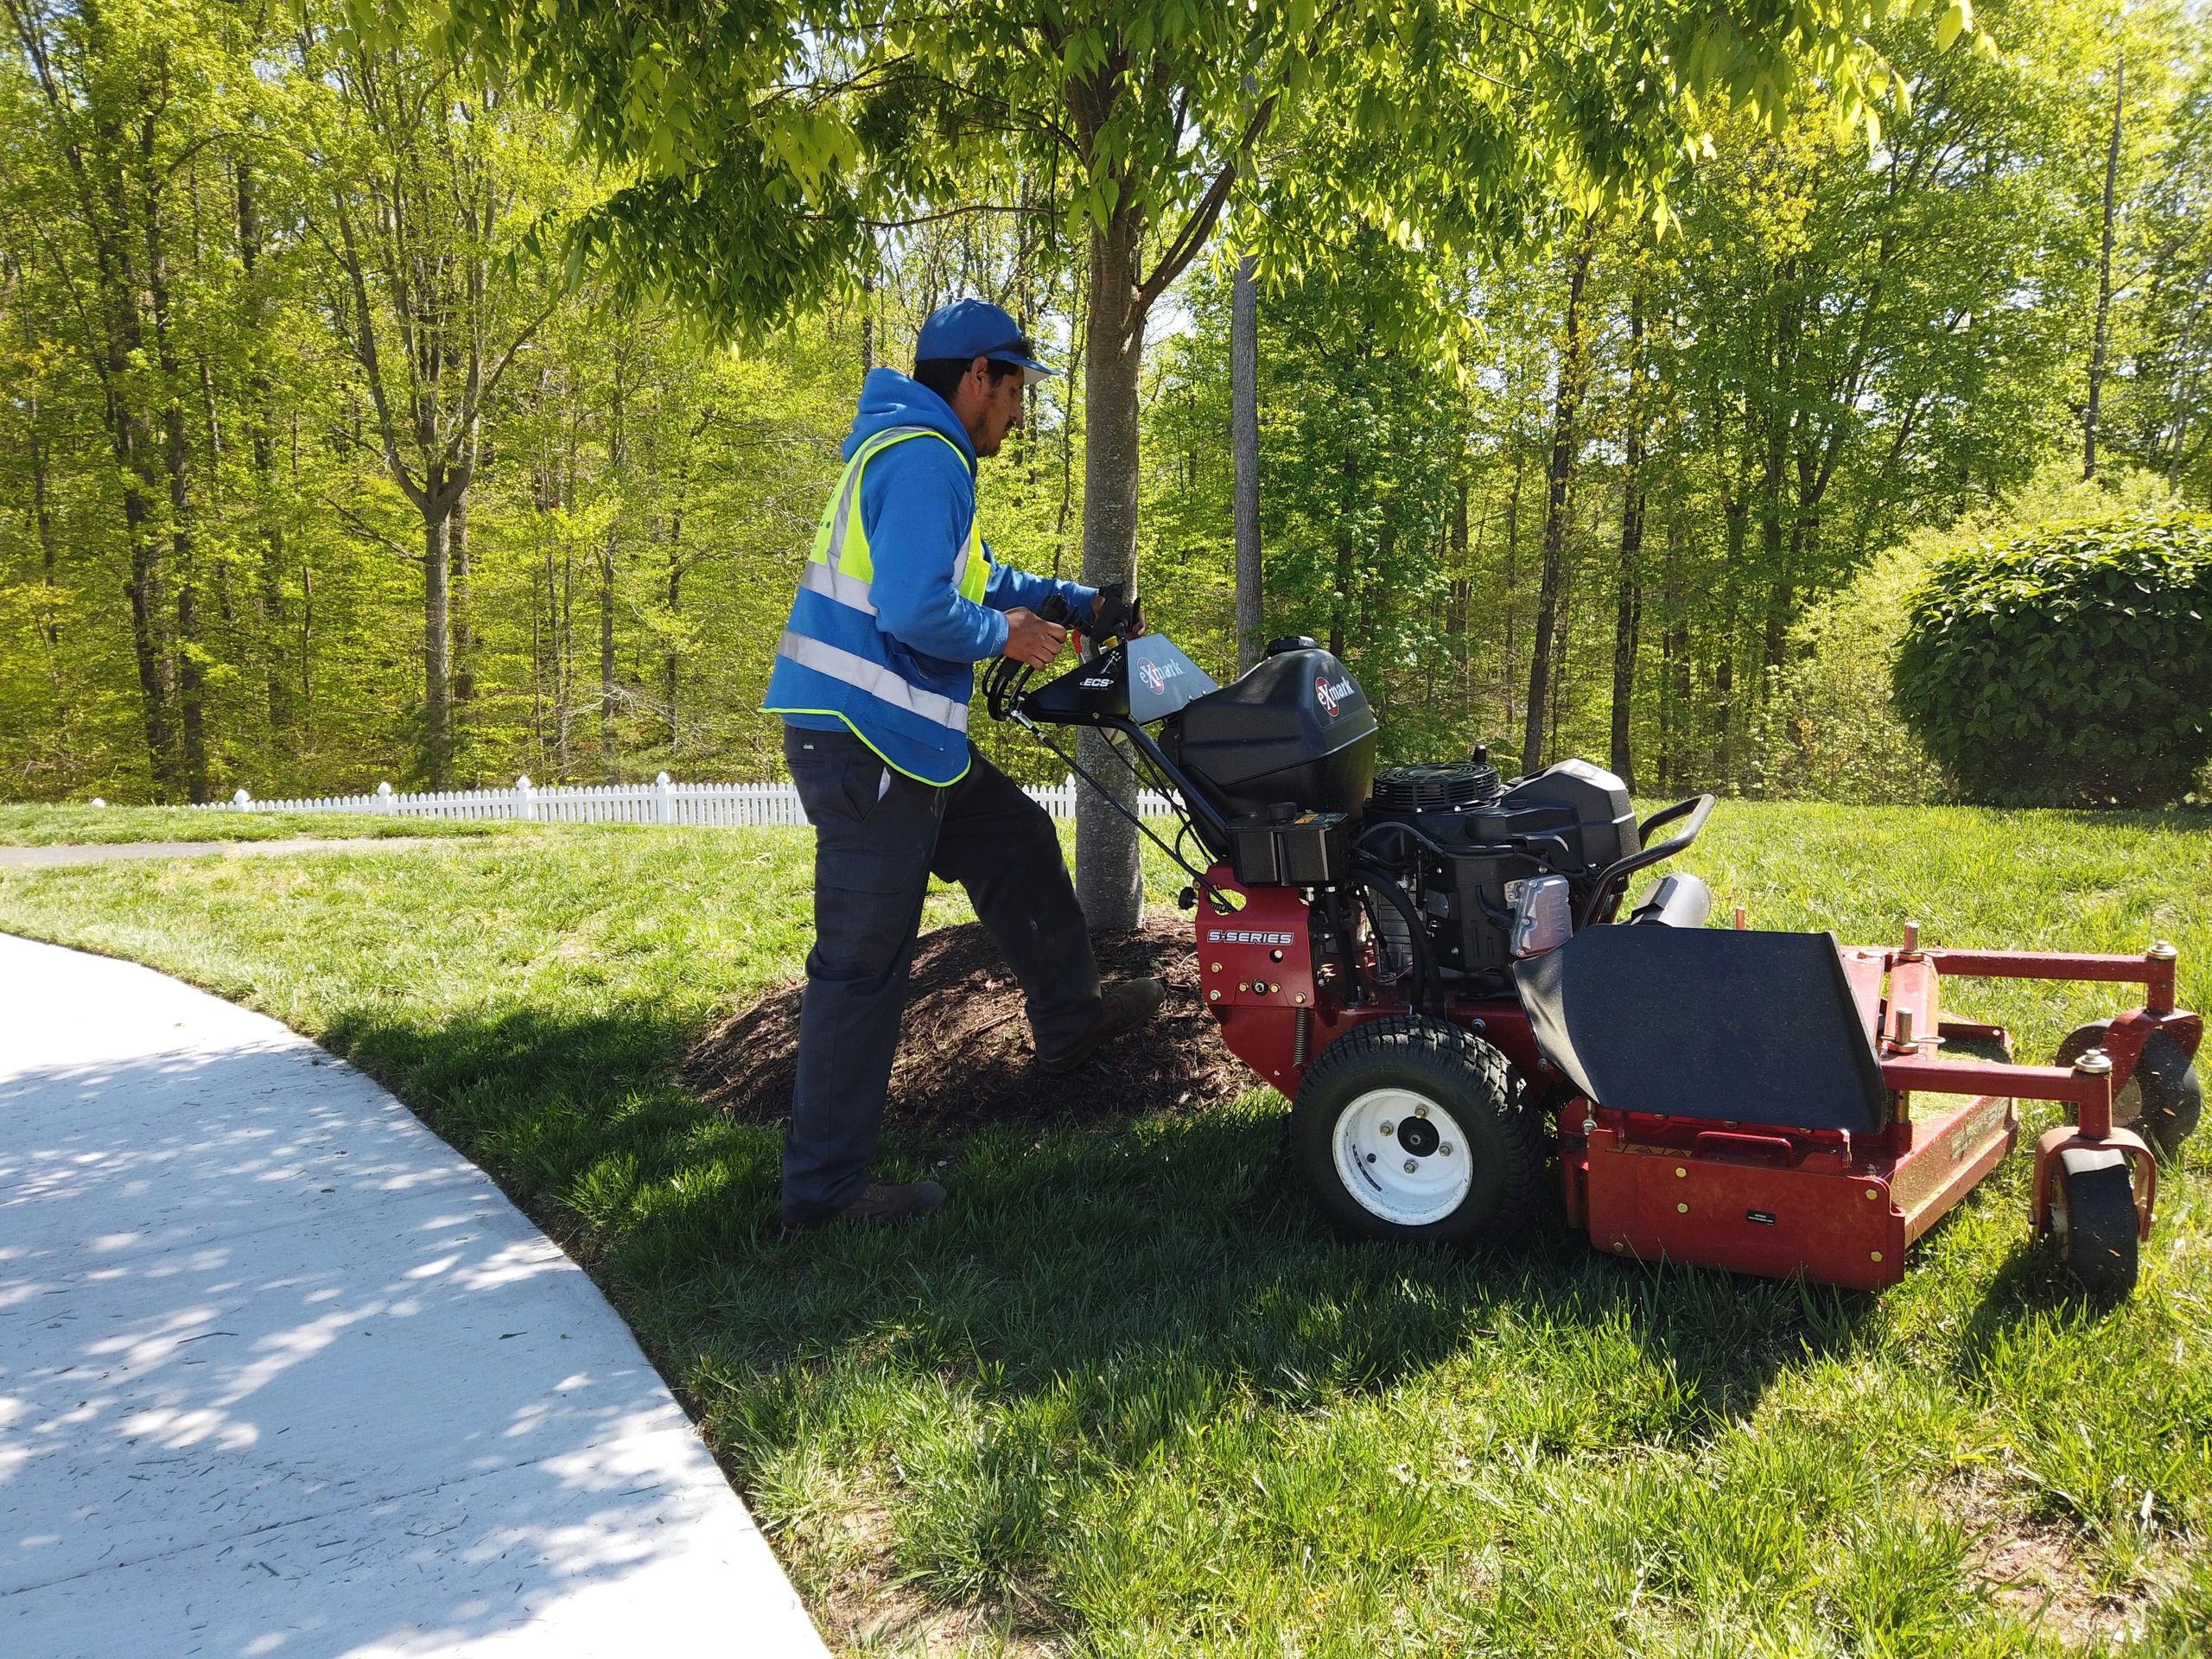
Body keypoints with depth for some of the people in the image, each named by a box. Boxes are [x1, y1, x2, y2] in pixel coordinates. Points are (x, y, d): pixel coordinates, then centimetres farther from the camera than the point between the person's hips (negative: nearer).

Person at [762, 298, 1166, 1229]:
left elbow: (979, 579, 31)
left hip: (898, 740, 11)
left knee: (1017, 844, 23)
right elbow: (918, 611, -26)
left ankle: (1069, 1019, 40)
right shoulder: (924, 457, -15)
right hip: (865, 741, -11)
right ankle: (824, 1187, 5)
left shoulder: (917, 450, 20)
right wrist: (1006, 637, -8)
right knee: (863, 966, -4)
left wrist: (1083, 603, 26)